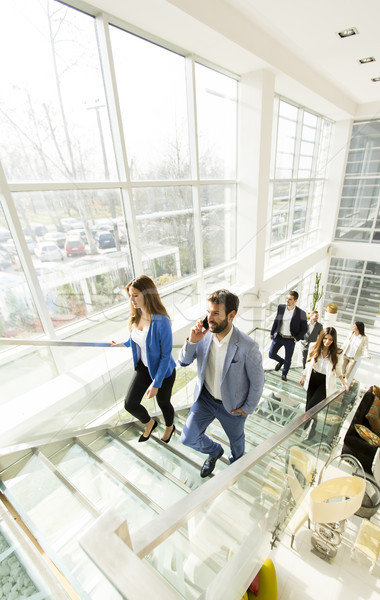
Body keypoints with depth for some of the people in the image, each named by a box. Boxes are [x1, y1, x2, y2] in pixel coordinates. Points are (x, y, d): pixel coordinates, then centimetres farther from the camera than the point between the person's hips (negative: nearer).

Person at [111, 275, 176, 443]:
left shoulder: (161, 321, -32)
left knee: (163, 403, 19)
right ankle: (149, 423, 43)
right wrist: (123, 344, 27)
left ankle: (170, 427, 55)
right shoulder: (136, 316, -9)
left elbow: (166, 355, -25)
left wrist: (156, 384, -20)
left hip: (163, 371, -6)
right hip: (143, 367, 6)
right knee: (130, 404, 9)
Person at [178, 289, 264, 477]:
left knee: (236, 440, 25)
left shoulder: (247, 346, -31)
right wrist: (191, 341, -27)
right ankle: (214, 451, 42)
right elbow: (183, 362, -8)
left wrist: (248, 408, -5)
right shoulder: (204, 335, -19)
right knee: (188, 438, 7)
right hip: (205, 398, 3)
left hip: (232, 405, -2)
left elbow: (257, 381, -16)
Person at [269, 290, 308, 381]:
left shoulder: (301, 313, -15)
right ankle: (281, 361, 39)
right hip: (278, 336, 3)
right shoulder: (281, 307, -6)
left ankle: (284, 374, 37)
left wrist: (297, 339, -7)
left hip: (290, 340, -2)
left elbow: (304, 328, -4)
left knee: (288, 359, 12)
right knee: (271, 354, 7)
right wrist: (272, 333, 10)